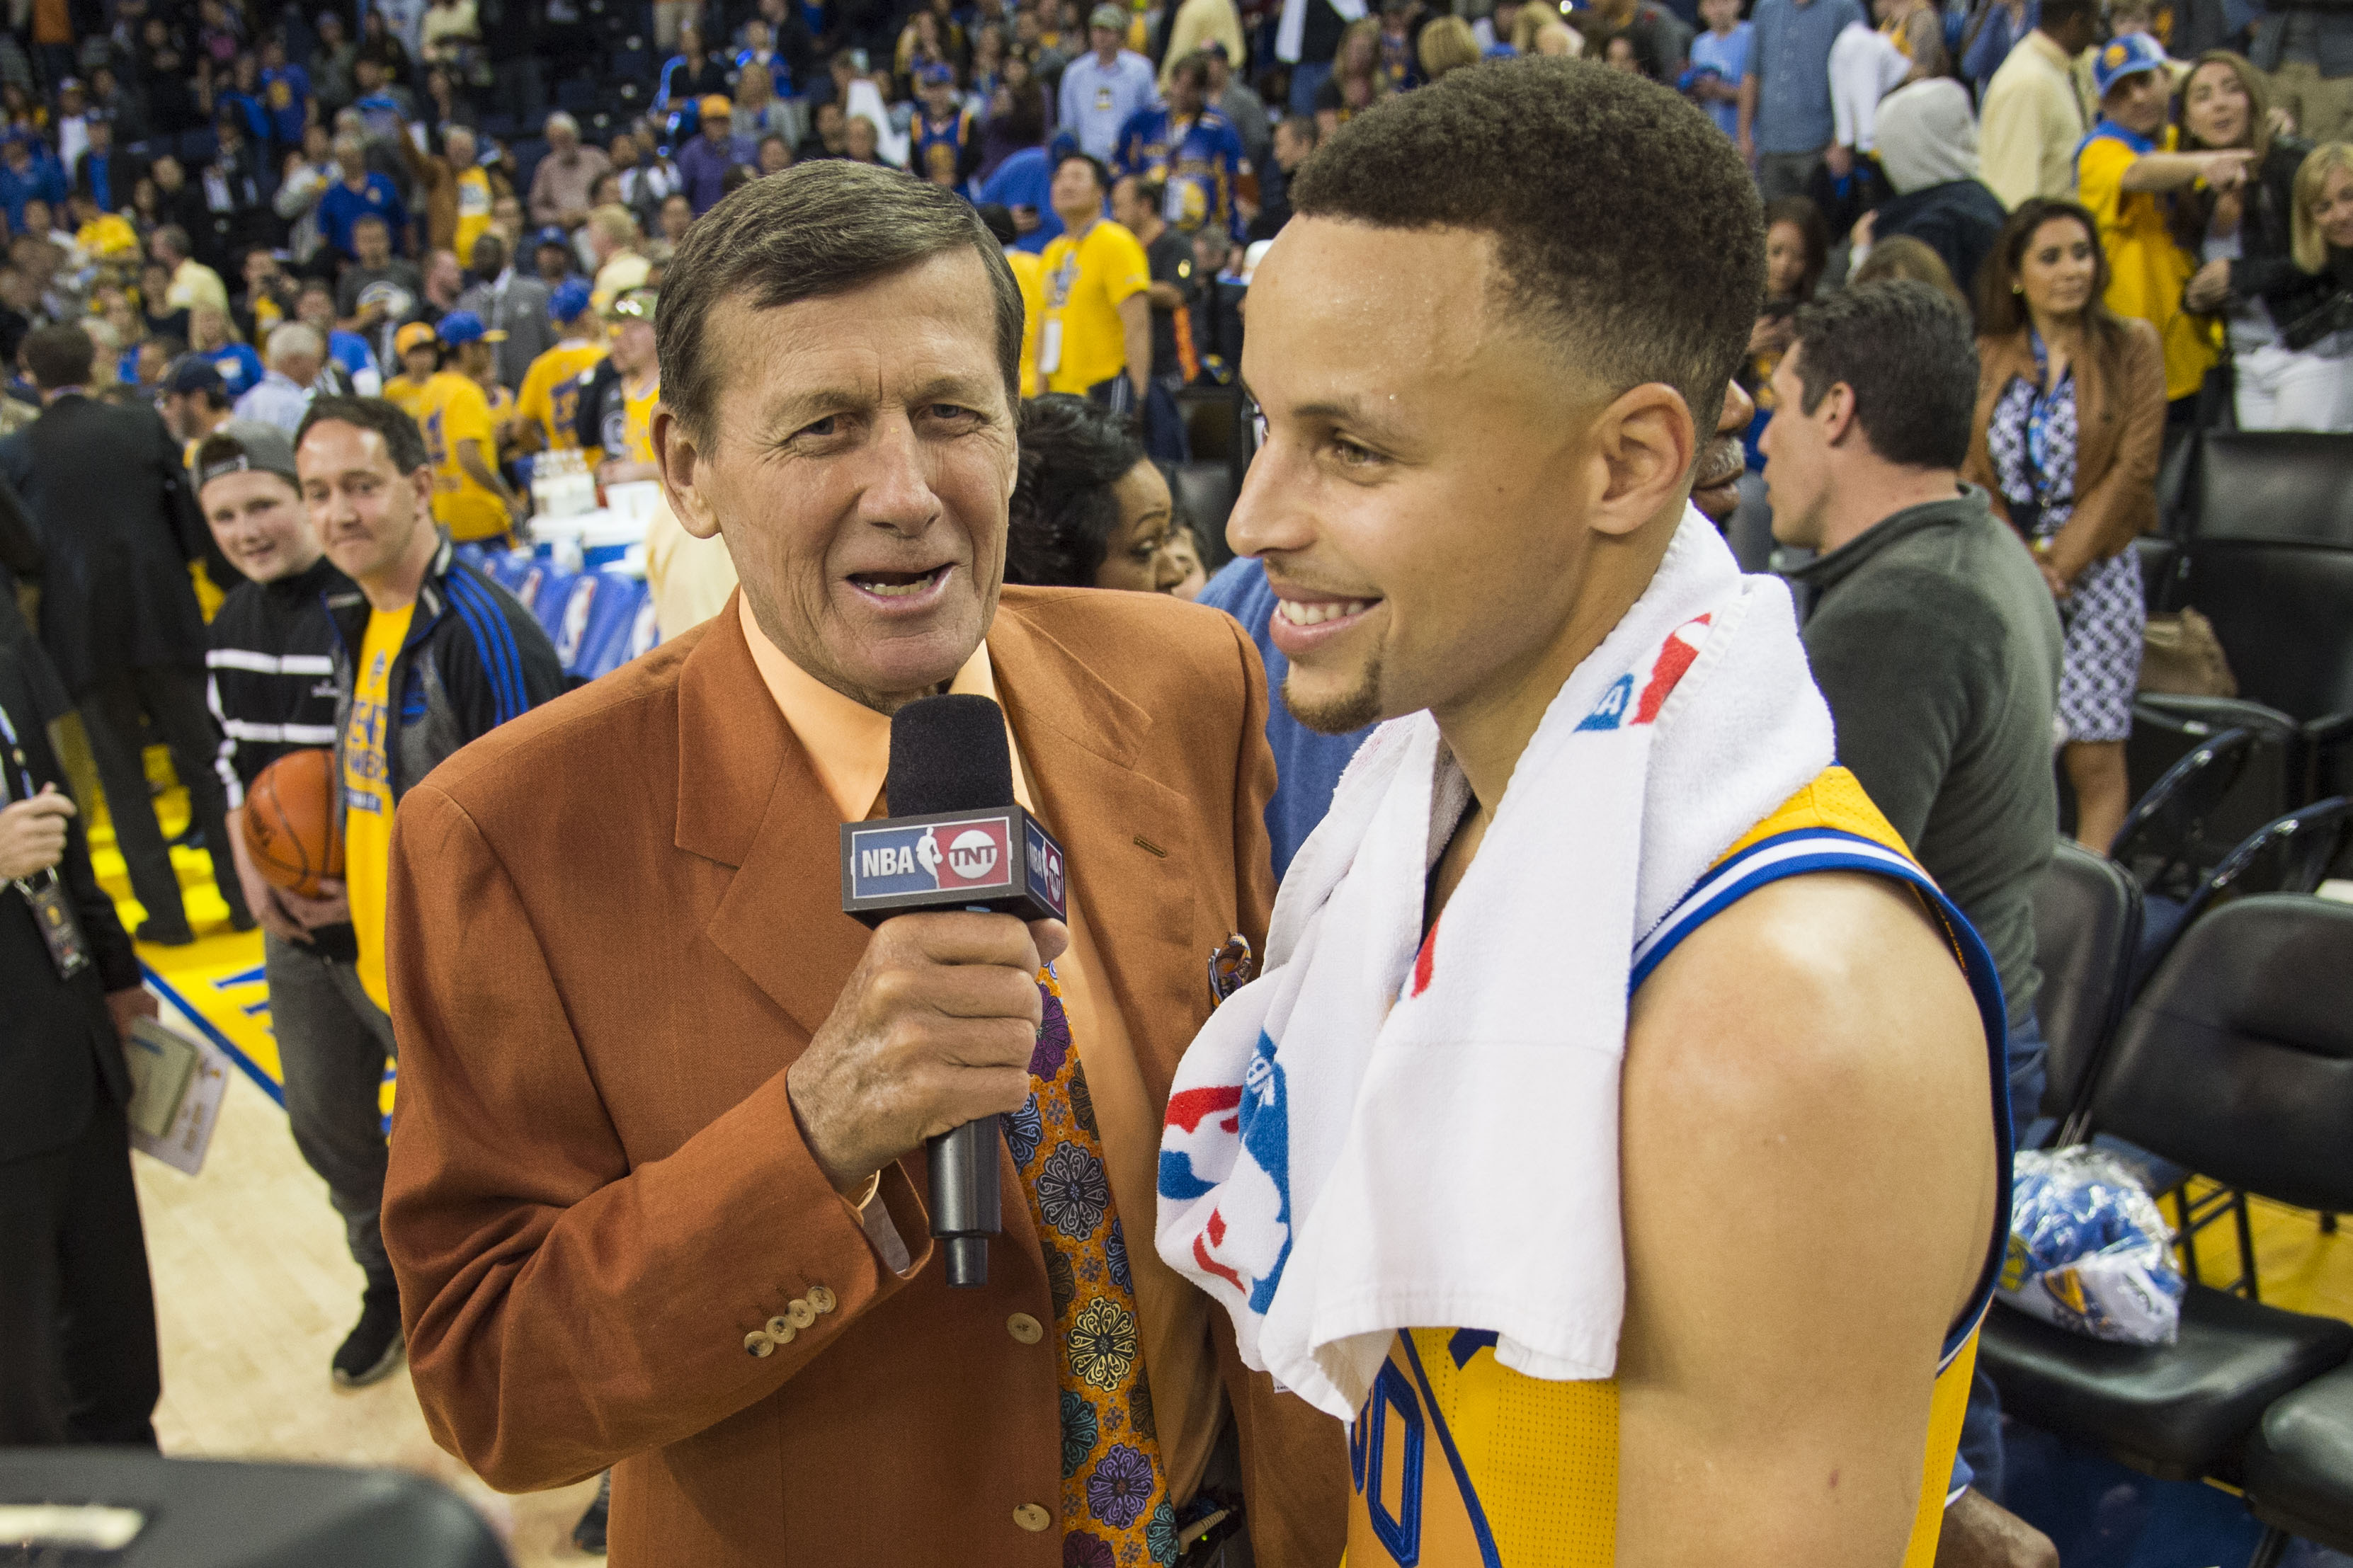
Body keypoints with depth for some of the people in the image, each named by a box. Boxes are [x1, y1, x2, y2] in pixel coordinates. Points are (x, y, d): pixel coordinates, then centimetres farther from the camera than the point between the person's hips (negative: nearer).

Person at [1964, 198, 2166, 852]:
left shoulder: (2131, 345, 3)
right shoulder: (1987, 358, 10)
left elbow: (2133, 468, -4)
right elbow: (1970, 472, 6)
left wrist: (2057, 565, -10)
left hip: (2095, 571, -2)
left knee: (2094, 757, -6)